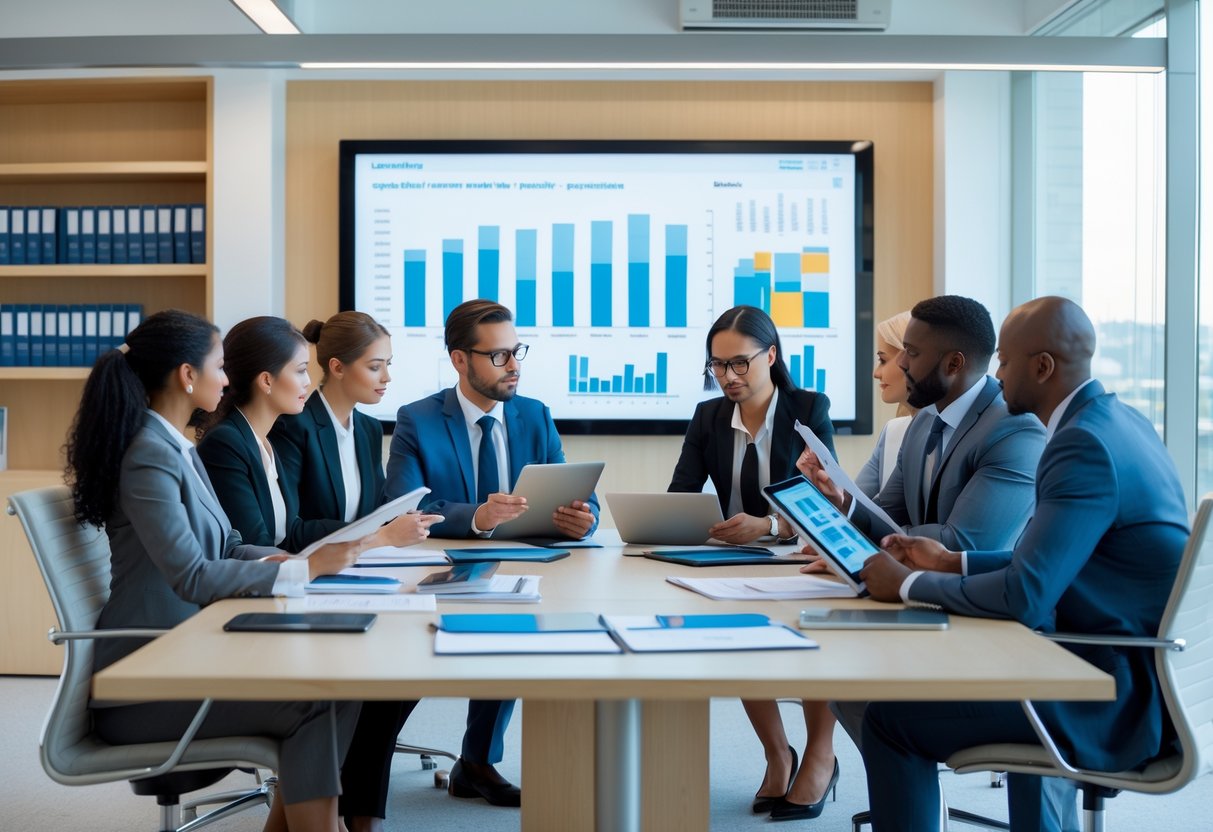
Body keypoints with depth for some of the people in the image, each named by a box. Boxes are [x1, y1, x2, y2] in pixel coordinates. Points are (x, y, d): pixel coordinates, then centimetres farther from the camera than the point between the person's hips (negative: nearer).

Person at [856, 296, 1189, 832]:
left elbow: (1023, 597, -28)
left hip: (1122, 697, -10)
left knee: (889, 717, -8)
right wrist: (952, 563, 14)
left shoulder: (1084, 444, -22)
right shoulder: (1120, 422, 9)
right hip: (1134, 668, 10)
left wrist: (909, 585, -14)